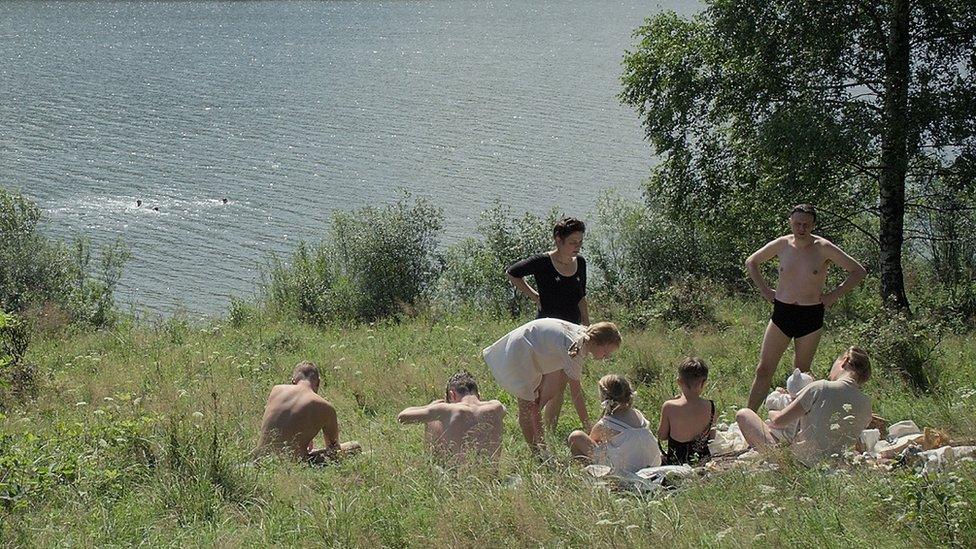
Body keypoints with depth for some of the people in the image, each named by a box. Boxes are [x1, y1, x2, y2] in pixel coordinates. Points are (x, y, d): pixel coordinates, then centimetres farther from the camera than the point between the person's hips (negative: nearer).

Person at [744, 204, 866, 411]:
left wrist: (834, 295, -6)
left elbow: (859, 272, -3)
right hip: (782, 313, 2)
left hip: (811, 316, -2)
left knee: (801, 374, 7)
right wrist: (765, 290, 8)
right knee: (764, 370, -1)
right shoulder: (782, 245, 0)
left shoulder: (823, 248, -8)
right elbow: (751, 262, 17)